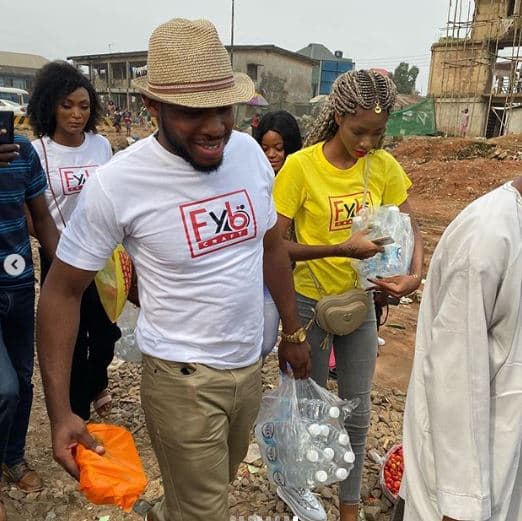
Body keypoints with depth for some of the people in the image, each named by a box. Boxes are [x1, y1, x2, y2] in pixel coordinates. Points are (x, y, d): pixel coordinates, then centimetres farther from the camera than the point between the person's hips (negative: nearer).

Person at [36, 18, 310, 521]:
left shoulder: (250, 151, -6)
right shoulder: (117, 182, -20)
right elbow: (62, 291, -11)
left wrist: (293, 332, 12)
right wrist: (60, 412, -14)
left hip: (249, 366, 6)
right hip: (183, 378, -5)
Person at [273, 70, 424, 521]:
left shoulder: (384, 166, -5)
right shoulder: (300, 166, -18)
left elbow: (412, 230, 0)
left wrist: (415, 274, -21)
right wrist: (340, 249, -30)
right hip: (311, 304, -4)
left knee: (357, 413, 15)